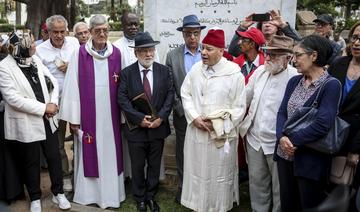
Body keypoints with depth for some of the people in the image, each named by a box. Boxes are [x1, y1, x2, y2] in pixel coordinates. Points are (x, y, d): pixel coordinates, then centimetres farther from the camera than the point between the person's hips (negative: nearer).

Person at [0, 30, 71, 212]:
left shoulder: (35, 59, 4)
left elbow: (52, 82, 7)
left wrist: (53, 103, -11)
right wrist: (43, 108, -20)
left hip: (47, 120, 5)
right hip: (25, 124, -5)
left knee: (54, 157, 11)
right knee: (31, 163, 11)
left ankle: (58, 193, 30)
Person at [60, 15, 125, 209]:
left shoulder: (116, 54, 3)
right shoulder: (80, 54, -3)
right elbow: (72, 86, -4)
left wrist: (124, 113, 3)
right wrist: (73, 117, -7)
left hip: (110, 114, 2)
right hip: (88, 114, -2)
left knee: (110, 152, 9)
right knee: (89, 153, 7)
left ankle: (111, 192, 23)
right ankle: (88, 192, 23)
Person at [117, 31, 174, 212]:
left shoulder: (164, 71, 1)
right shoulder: (126, 73, -4)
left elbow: (170, 96, -2)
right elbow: (122, 99, -10)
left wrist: (160, 117, -14)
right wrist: (139, 118, -18)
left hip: (158, 127, 2)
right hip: (136, 128, -1)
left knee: (155, 166, 14)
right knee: (137, 167, 12)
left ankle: (151, 196, 33)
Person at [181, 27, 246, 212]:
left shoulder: (234, 73, -10)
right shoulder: (196, 68, 2)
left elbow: (239, 107, -8)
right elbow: (185, 94, 6)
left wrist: (218, 124, -16)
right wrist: (195, 118, -8)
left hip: (221, 135, -3)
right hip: (196, 131, 4)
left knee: (219, 175, 9)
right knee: (196, 172, 15)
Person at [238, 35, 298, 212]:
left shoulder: (295, 78, -18)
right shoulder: (260, 71, 1)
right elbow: (245, 98, 12)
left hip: (278, 143, -5)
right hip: (254, 138, 5)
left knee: (279, 187, 15)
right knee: (256, 182, 20)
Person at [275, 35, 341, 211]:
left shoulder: (331, 85, -13)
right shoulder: (294, 81, 7)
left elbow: (322, 124, -22)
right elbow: (282, 113, 2)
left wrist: (293, 141, -16)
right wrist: (282, 137, -16)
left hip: (310, 160, -6)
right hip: (285, 155, 6)